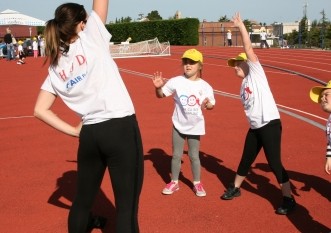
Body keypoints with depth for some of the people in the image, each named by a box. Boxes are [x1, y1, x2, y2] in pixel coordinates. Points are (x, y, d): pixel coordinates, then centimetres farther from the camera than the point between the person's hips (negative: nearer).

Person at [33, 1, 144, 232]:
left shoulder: (55, 68, 10)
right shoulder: (90, 38, -3)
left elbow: (40, 110, 6)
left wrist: (74, 131, 7)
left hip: (89, 135, 6)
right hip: (121, 129, -5)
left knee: (83, 200, 21)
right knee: (127, 205, 2)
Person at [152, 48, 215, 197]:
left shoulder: (205, 86, -9)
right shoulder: (176, 81, -10)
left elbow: (211, 105, 1)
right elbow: (161, 95, -4)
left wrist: (207, 105, -22)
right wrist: (158, 87, -25)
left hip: (195, 126, 0)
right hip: (178, 125, 1)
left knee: (194, 156, 12)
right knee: (176, 155, 12)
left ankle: (197, 184, 28)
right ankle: (174, 182, 29)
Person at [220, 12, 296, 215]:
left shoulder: (256, 73, -2)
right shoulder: (244, 85, 17)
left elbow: (249, 49, -12)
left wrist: (241, 26, -11)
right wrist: (253, 123, 12)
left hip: (270, 124, -8)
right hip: (255, 127, 8)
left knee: (274, 163, -6)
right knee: (246, 159, 20)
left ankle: (289, 199, 6)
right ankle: (236, 188, 39)